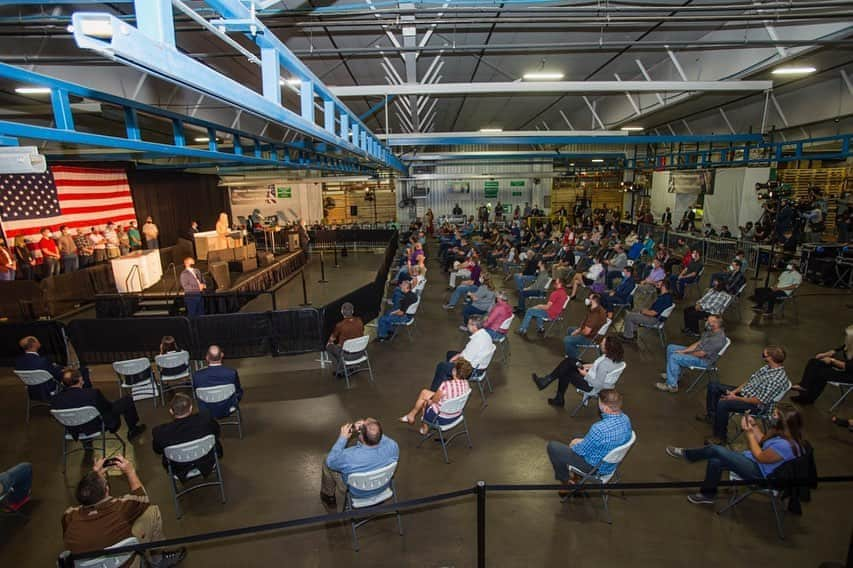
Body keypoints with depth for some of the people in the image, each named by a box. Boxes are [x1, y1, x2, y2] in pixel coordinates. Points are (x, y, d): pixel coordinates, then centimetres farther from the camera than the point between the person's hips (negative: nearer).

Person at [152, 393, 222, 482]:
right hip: (208, 465, 0)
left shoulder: (160, 432, -29)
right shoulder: (205, 419, -31)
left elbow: (157, 451, -6)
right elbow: (216, 432, -8)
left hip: (180, 473, 0)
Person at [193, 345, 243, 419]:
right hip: (228, 410, -1)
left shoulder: (197, 375, -25)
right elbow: (238, 390, -8)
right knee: (240, 390, 25)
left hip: (206, 413, 1)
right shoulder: (232, 373, -26)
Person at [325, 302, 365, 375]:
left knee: (328, 346, 19)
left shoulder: (339, 325, -20)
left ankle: (340, 369, 22)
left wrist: (329, 343, 23)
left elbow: (331, 339, -2)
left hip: (347, 355, -5)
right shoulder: (359, 321, -9)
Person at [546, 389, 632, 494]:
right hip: (611, 464, 8)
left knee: (552, 446, 3)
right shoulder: (626, 418, -14)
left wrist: (573, 447, 2)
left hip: (595, 467, -8)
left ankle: (566, 481, 23)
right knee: (575, 441, 28)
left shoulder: (599, 429, -39)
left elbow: (582, 450, -21)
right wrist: (584, 440, 7)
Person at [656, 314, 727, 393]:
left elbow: (701, 354, -26)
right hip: (698, 351, 10)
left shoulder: (717, 339, -30)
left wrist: (685, 354, -10)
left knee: (674, 357, -23)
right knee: (670, 347, 7)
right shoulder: (711, 331, 0)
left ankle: (672, 385, -12)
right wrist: (683, 351, -2)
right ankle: (673, 373, 19)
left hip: (703, 360, -10)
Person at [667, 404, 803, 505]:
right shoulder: (785, 434, -1)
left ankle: (686, 454, 7)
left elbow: (759, 457, -19)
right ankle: (707, 494, 6)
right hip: (754, 463, 10)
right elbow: (763, 441, 13)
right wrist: (755, 426, 0)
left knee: (715, 450, -19)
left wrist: (750, 433, -15)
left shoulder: (784, 445, -31)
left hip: (758, 471, -10)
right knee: (715, 461, -7)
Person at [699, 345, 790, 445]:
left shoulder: (778, 378, -28)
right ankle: (711, 415, 23)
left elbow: (759, 401, -26)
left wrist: (736, 398, -19)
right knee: (713, 386, 6)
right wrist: (734, 392, -2)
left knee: (722, 404, -31)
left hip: (756, 406, -10)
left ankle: (720, 437, -12)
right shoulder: (768, 367, 0)